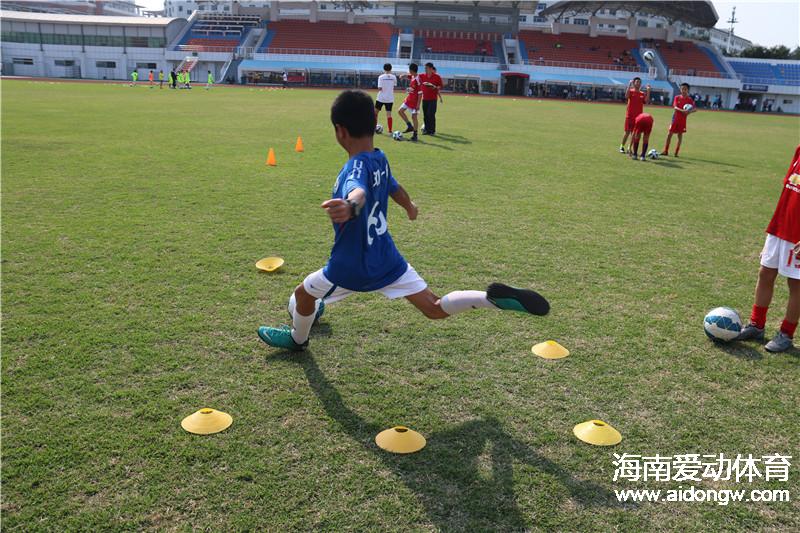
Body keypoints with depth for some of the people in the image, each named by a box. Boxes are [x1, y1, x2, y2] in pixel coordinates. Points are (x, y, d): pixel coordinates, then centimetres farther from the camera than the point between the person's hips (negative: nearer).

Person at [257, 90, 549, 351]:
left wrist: (350, 206, -75)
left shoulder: (355, 168, -26)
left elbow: (359, 191, -50)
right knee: (435, 308, 9)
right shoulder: (380, 159, -1)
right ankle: (493, 298, -12)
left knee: (303, 293, 21)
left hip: (353, 268, -7)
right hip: (387, 258, 7)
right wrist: (410, 207, 43)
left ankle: (297, 339, 46)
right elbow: (394, 188, 21)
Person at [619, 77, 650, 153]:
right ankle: (622, 147, 10)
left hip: (638, 116, 3)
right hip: (630, 115, -3)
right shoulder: (631, 91, 1)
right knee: (627, 132, -3)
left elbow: (647, 101, -5)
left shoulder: (643, 94, 10)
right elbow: (626, 96, -21)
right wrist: (629, 85, -23)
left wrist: (648, 90, -9)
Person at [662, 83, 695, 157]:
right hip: (675, 118, 0)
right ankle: (665, 151, 8)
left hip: (683, 119, 0)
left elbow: (695, 109, -5)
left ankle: (676, 152, 8)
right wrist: (682, 110, -30)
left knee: (680, 135, 3)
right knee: (670, 133, 0)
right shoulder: (677, 97, 0)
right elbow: (675, 107, -12)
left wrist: (690, 111, -26)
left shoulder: (689, 99, -1)